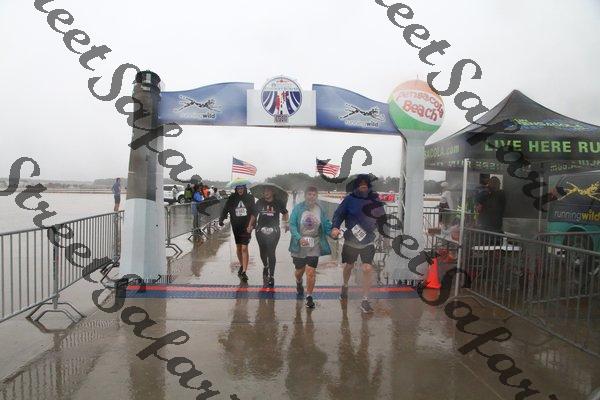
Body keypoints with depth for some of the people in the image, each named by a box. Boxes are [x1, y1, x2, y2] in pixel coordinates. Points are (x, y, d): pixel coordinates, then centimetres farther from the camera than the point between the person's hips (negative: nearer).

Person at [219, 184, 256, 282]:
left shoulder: (250, 198, -3)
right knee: (238, 248, 14)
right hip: (236, 226, 3)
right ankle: (242, 266, 35)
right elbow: (225, 209, -2)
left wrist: (251, 225, -11)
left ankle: (244, 271, -9)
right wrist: (221, 219, -19)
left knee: (244, 248, -10)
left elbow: (253, 212, -2)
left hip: (246, 227, -3)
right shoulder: (232, 199, 1)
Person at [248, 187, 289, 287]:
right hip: (261, 230, 2)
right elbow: (254, 215, 13)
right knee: (262, 252, 11)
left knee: (271, 253, -6)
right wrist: (250, 225, 3)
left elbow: (285, 213, 16)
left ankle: (271, 276, 0)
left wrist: (286, 224, 11)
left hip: (273, 231, -2)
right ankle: (266, 266, 42)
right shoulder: (259, 202, 7)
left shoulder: (278, 202, 3)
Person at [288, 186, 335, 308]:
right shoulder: (298, 208, -8)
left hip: (314, 246, 0)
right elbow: (292, 225, -11)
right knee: (300, 270, 16)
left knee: (311, 272, -5)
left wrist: (333, 232, -21)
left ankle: (309, 297, 13)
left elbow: (326, 225, 1)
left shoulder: (320, 210, -2)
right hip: (299, 245, 0)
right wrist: (299, 238, -24)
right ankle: (299, 283, 52)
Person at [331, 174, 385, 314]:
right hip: (351, 240, 0)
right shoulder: (349, 199, -9)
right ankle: (345, 286, 49)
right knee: (349, 266, 18)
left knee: (367, 269, -9)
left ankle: (365, 301, 5)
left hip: (368, 241, 0)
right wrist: (335, 227, -22)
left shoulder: (374, 199, -4)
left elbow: (382, 218, 5)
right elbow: (339, 214, -6)